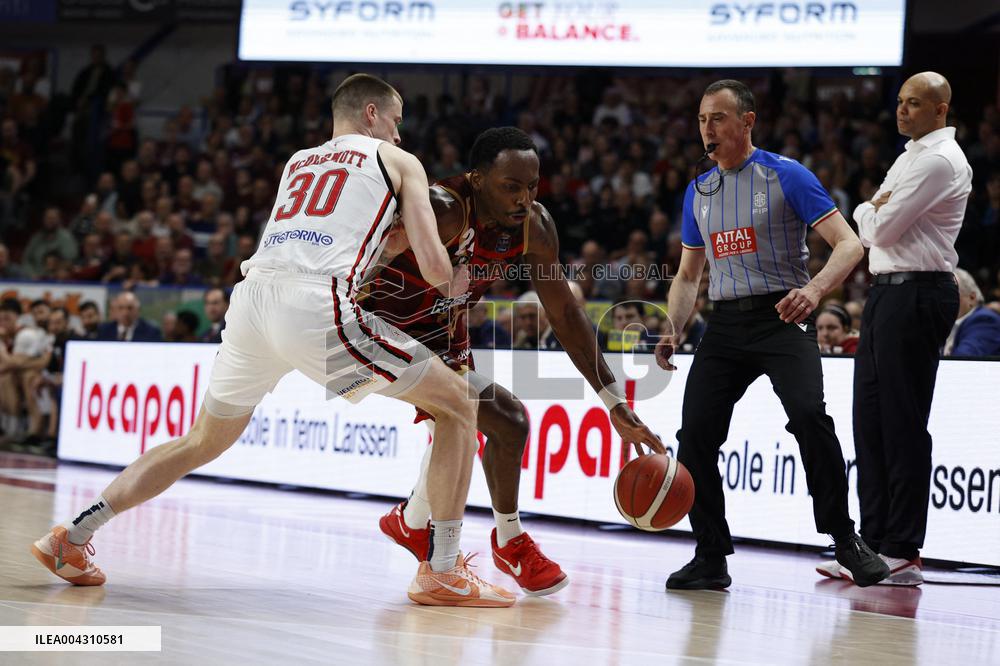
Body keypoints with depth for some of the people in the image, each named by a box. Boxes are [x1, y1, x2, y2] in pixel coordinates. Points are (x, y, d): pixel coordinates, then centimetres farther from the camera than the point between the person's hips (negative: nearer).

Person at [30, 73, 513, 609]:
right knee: (459, 407, 7)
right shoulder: (399, 162, 18)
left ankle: (73, 535, 20)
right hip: (317, 307, -6)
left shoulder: (296, 162, 33)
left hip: (252, 297, 6)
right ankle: (442, 573, 0)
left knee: (204, 441, 26)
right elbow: (434, 267, 10)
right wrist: (453, 284, 30)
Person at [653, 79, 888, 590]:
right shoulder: (698, 192, 13)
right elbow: (688, 275, 22)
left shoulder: (786, 176, -5)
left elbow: (849, 244, -10)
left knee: (808, 415, -26)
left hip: (782, 318, -5)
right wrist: (671, 331, 5)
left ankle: (846, 540, -13)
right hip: (725, 323, 5)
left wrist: (815, 289, -29)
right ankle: (711, 558, 5)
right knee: (695, 432, -7)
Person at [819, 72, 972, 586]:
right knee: (870, 418, 7)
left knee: (903, 423, -9)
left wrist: (869, 213, 6)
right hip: (886, 289, 10)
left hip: (917, 293, -10)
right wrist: (873, 212, -2)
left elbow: (881, 229, -15)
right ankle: (874, 546, 10)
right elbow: (870, 227, 19)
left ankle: (904, 552, -6)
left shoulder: (940, 161, -11)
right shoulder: (911, 156, 21)